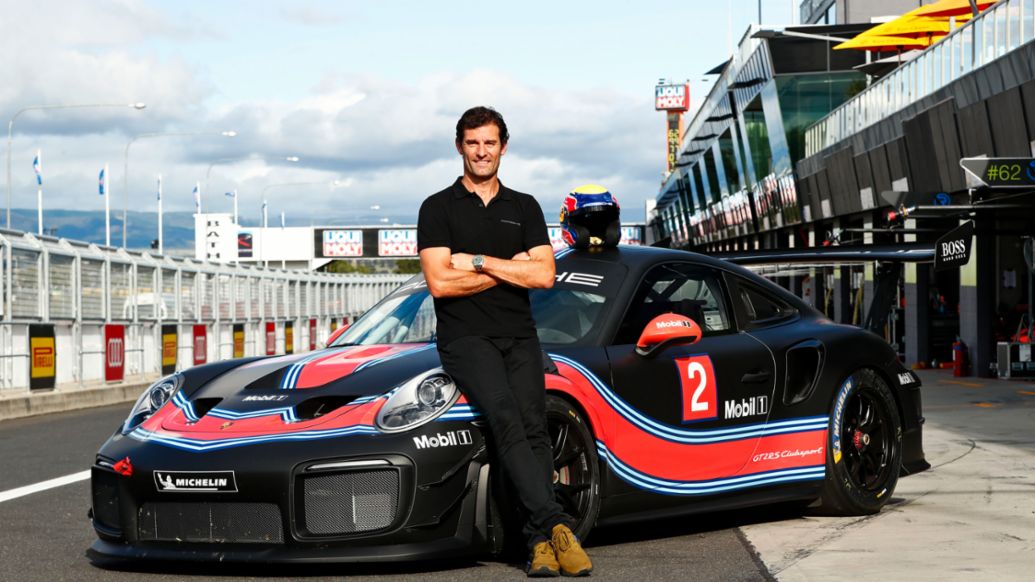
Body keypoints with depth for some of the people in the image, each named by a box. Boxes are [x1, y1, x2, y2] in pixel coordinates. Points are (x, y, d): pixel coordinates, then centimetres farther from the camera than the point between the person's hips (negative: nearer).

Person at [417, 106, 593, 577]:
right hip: (465, 338, -3)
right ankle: (555, 524, -36)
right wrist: (510, 267, 0)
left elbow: (543, 275, 4)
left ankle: (539, 542, -25)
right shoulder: (438, 208, 7)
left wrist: (477, 262, -4)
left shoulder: (524, 208, 17)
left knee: (533, 425, -18)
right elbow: (440, 282, -6)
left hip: (519, 336, 3)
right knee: (504, 416, -28)